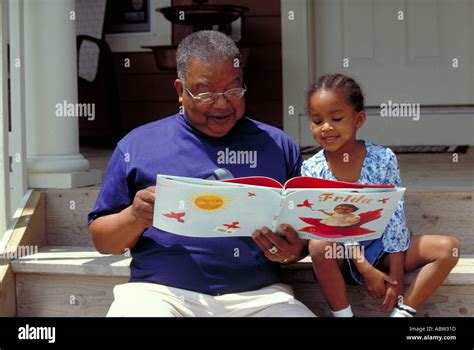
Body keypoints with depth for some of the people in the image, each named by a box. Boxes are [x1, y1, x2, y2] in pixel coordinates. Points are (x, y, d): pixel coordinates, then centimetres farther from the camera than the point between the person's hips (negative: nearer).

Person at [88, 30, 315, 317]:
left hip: (259, 294, 2)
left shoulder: (278, 146, 14)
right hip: (161, 291, -2)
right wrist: (135, 218, -9)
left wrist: (292, 252, -6)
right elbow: (102, 239, 13)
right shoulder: (137, 145, 11)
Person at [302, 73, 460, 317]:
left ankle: (403, 311, -18)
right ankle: (343, 314, -19)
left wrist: (396, 276, -14)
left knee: (448, 247, -17)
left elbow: (394, 218, -10)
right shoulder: (311, 170, -12)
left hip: (382, 248, 1)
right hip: (340, 257, -1)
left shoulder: (383, 160, -12)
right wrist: (366, 269, -22)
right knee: (318, 245, -36)